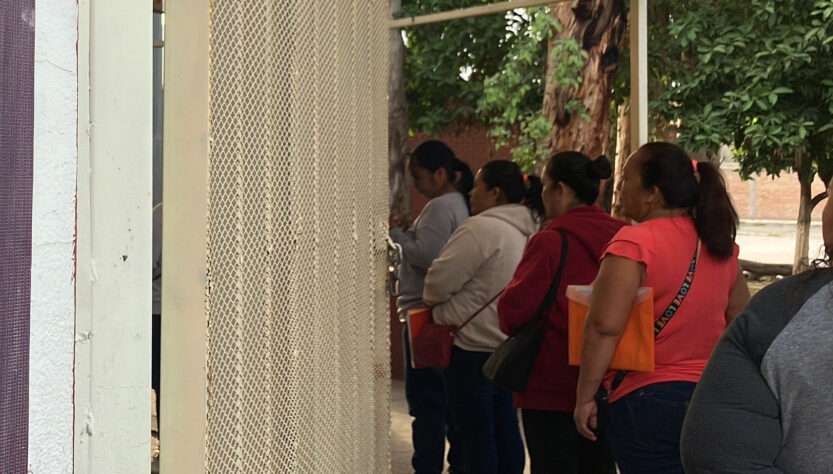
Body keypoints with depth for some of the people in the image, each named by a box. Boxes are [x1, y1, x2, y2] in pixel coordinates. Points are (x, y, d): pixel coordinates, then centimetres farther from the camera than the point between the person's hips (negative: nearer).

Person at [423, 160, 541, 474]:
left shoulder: (481, 228, -18)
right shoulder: (526, 231, 12)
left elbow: (439, 282, -19)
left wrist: (431, 301, 3)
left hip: (473, 346, -9)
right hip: (507, 345, 9)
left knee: (475, 434, -2)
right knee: (504, 428, 15)